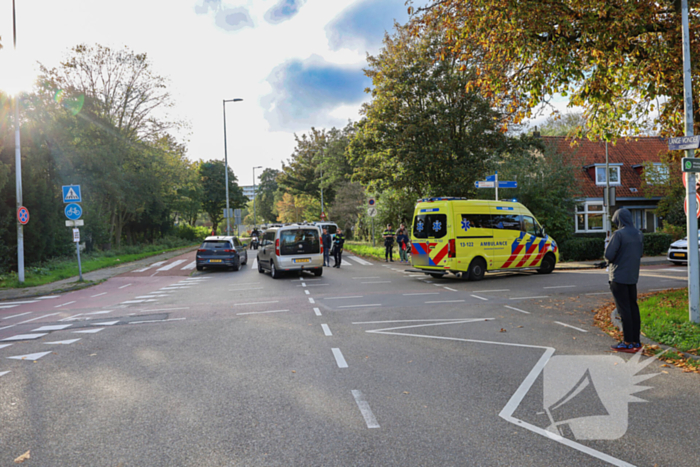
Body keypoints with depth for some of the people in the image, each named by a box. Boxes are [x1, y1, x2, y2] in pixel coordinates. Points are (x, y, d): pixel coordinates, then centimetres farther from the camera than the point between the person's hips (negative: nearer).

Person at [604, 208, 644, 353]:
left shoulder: (619, 234, -16)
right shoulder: (638, 233, 8)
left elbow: (609, 255, -18)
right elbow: (640, 252, 18)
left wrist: (610, 261, 2)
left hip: (619, 276, -7)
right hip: (633, 276, 7)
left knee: (624, 309, -3)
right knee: (633, 307, 12)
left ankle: (628, 343, 0)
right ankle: (636, 341, 16)